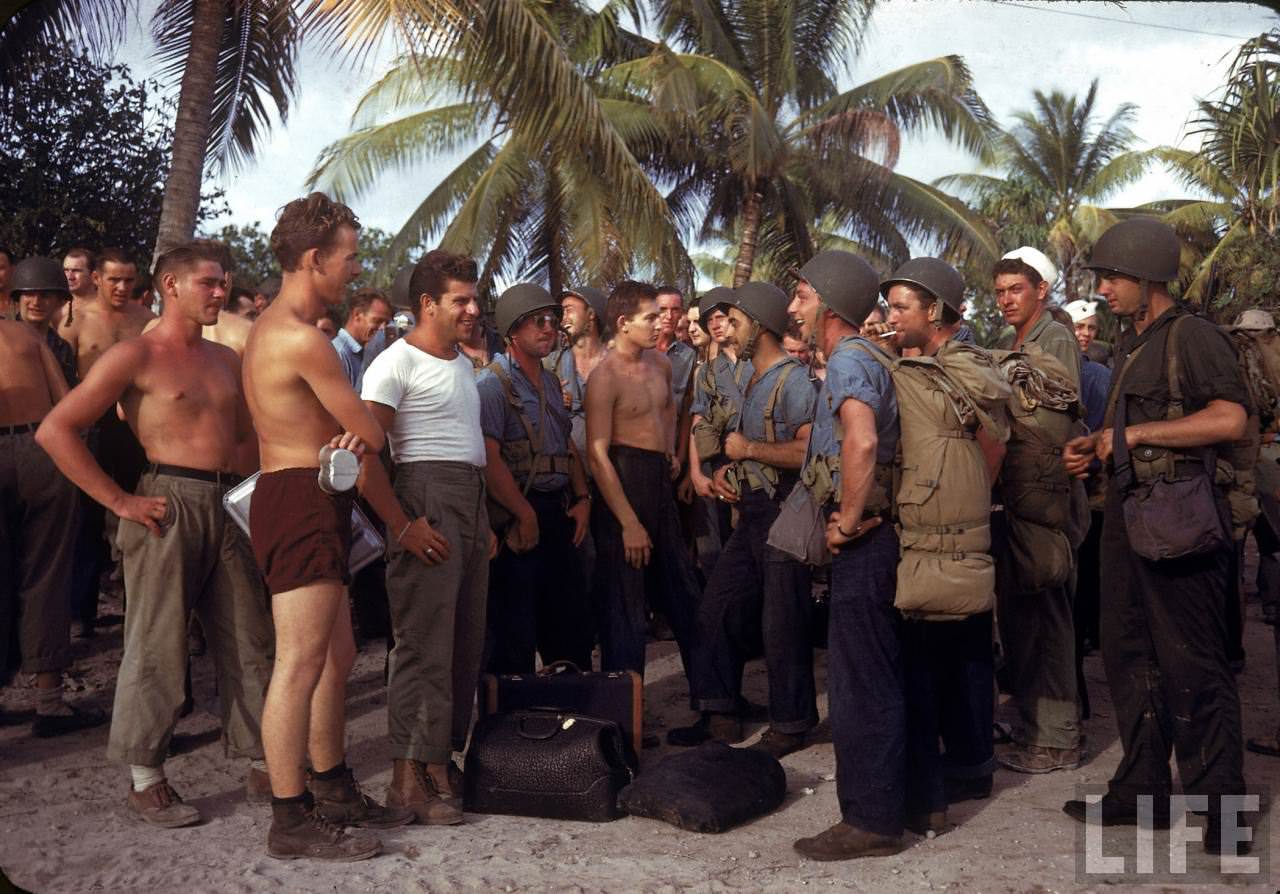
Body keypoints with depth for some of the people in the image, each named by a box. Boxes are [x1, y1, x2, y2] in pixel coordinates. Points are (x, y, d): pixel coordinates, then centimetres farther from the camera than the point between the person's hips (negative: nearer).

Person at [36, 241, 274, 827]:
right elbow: (55, 431, -9)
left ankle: (262, 763, 19)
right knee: (157, 646, 0)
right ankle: (146, 780, 13)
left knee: (249, 643, 8)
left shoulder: (225, 360, 15)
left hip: (227, 507, 6)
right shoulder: (136, 355, -4)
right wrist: (119, 501, -12)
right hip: (168, 506, -6)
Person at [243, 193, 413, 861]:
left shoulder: (271, 327, 18)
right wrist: (362, 434, 14)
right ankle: (291, 824, 1)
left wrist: (346, 435, -8)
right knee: (300, 663, -7)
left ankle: (333, 794, 28)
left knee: (335, 657, 16)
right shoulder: (301, 337, -16)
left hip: (311, 504, 11)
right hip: (300, 502, -11)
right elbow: (371, 434, -10)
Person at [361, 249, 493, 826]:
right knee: (424, 642, -8)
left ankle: (443, 758, 22)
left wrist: (483, 519, 19)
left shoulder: (462, 363, 21)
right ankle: (408, 774, 1)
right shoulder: (397, 362, -7)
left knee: (467, 640, 11)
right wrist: (403, 525, -21)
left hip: (470, 501, 9)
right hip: (427, 498, -9)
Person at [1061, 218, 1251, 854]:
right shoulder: (1127, 346, 17)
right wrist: (1093, 447, 8)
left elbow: (1229, 419, -23)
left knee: (1192, 665, -2)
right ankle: (1142, 789, 25)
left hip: (1178, 518, -9)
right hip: (1127, 515, 9)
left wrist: (1133, 433, -18)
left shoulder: (1192, 336, -9)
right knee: (1128, 655, 14)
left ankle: (1216, 804, 11)